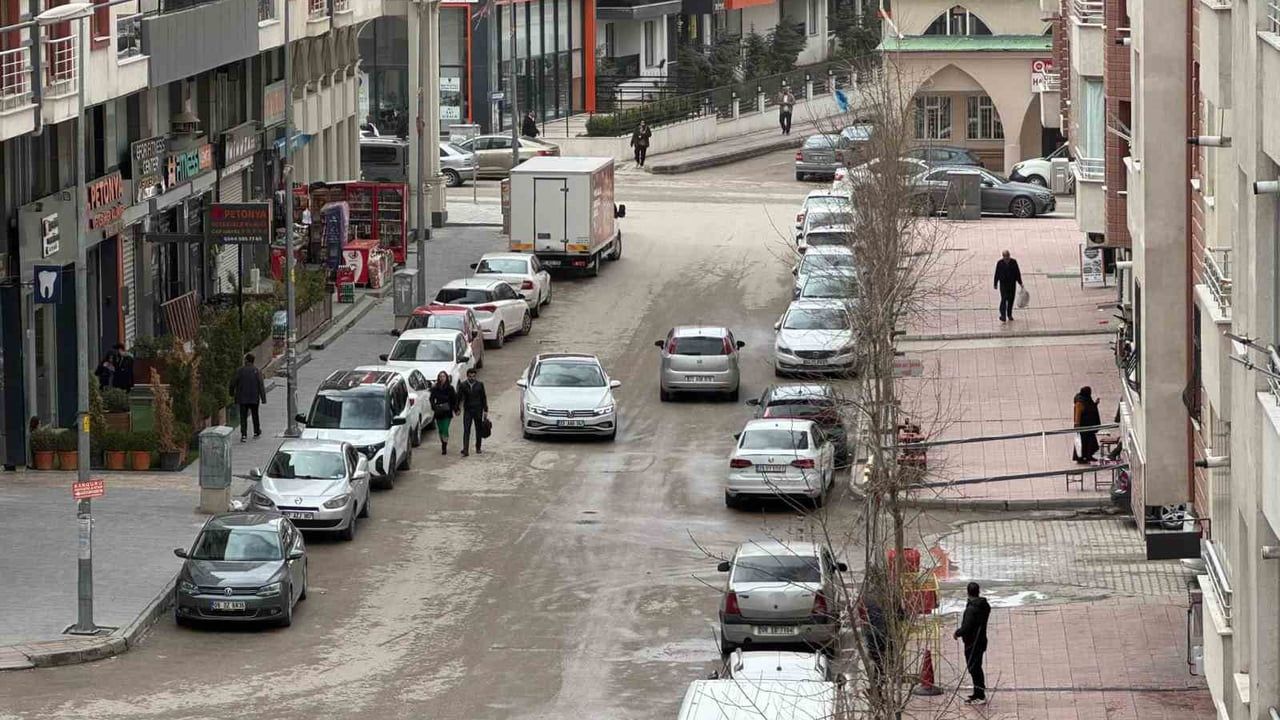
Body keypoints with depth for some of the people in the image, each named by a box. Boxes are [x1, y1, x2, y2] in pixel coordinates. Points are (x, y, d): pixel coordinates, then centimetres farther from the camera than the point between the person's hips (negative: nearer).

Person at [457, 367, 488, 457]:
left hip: (478, 410, 1)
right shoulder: (463, 385, 0)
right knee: (466, 431, -10)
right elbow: (459, 398, 3)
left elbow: (484, 398, 5)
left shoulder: (480, 385, 1)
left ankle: (478, 448, 26)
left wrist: (485, 410, 3)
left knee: (478, 430, 10)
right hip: (467, 410, -1)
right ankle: (465, 450, -15)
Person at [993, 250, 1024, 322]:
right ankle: (1003, 315, -10)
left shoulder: (1013, 262, -3)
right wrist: (995, 284, 3)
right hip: (1003, 284, -2)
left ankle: (1009, 315, 23)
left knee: (1011, 299, 8)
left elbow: (1017, 273, 5)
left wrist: (1020, 283, 6)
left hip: (1012, 284, 2)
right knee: (1004, 299, -12)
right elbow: (997, 274, 1)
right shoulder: (1000, 263, -6)